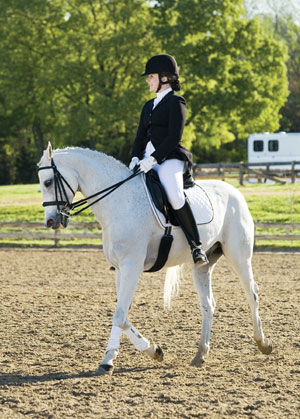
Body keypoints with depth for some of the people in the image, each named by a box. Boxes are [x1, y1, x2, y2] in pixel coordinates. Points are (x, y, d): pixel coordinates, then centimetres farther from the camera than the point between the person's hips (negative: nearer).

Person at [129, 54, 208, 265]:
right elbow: (141, 136, 19)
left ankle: (197, 246, -27)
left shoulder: (175, 102, -2)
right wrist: (135, 157, -1)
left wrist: (153, 159, -20)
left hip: (170, 158, -9)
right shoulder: (149, 106, 23)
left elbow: (174, 137, -12)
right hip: (148, 160, 9)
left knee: (175, 195, -32)